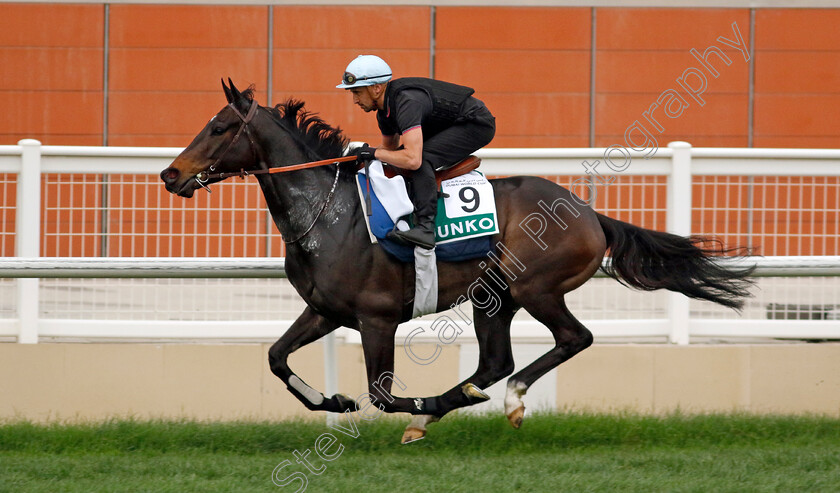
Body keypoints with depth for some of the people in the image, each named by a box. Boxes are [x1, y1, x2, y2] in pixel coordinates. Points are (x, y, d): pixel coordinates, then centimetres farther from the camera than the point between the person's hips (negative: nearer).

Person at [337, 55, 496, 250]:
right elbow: (390, 147, 19)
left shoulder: (407, 101, -31)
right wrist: (362, 155, 1)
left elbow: (413, 159, -39)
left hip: (478, 125, -10)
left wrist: (374, 153, -25)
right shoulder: (385, 106, 0)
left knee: (421, 159, -29)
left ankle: (425, 228, -35)